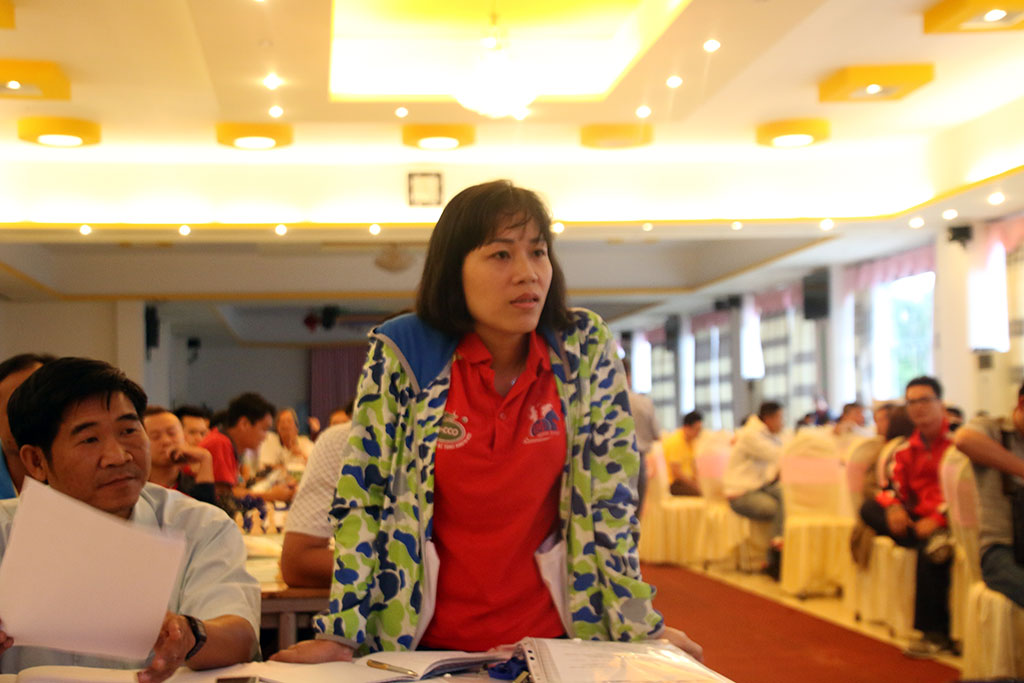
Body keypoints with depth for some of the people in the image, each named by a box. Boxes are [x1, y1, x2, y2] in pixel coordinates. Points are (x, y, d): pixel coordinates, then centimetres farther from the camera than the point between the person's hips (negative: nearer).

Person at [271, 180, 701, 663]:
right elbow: (362, 494, -8)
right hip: (427, 644, -1)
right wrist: (341, 633, -12)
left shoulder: (586, 348, -8)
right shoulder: (402, 355, -12)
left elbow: (610, 494, -5)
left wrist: (641, 624, -6)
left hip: (550, 637, 1)